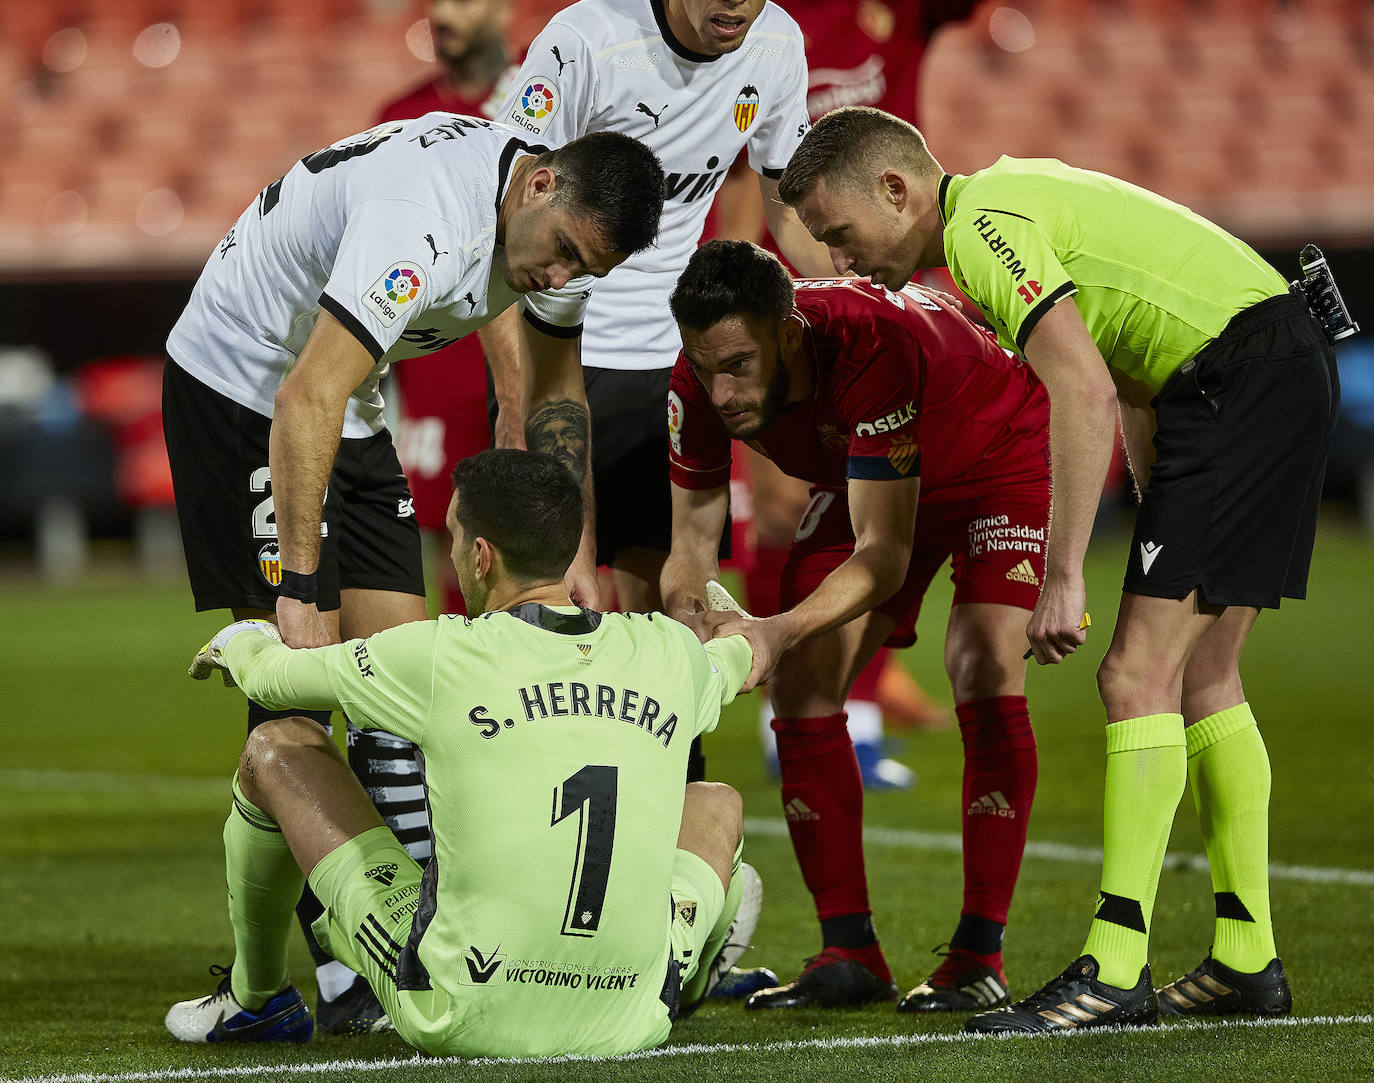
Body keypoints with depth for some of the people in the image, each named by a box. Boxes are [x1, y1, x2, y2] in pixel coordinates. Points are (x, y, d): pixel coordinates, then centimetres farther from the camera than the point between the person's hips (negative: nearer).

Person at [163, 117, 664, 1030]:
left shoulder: (566, 225, -6)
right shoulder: (426, 221, -35)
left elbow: (558, 393, 11)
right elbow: (306, 402, -38)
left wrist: (576, 552, 4)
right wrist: (301, 591, -38)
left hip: (353, 410, 8)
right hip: (240, 389, -8)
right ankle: (331, 973, -13)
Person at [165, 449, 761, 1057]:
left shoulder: (442, 656, -10)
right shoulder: (670, 653, -1)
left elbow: (271, 676, 8)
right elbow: (734, 667, 27)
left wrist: (235, 643, 34)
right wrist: (740, 637, 54)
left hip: (462, 1020, -3)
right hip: (629, 1023, 3)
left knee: (277, 747, 14)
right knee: (716, 804, 31)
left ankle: (257, 999, 36)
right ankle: (691, 980, 60)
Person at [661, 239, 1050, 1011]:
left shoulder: (870, 346, -43)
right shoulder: (699, 383, -26)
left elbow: (884, 554, -40)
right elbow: (693, 540, -17)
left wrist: (781, 631, -54)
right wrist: (687, 625, -39)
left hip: (1001, 457, -6)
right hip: (868, 478, 6)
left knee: (985, 674, -23)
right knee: (801, 688, -7)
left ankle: (981, 956, -17)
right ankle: (850, 956, -1)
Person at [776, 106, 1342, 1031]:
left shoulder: (980, 226, -13)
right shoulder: (1011, 198, 18)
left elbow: (1086, 394, -24)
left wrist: (1064, 576, -24)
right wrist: (1168, 527, 22)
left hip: (1246, 381, -10)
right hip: (1288, 372, 10)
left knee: (1140, 672, -12)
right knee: (1202, 677, 13)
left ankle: (1115, 973, -14)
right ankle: (1248, 961, 16)